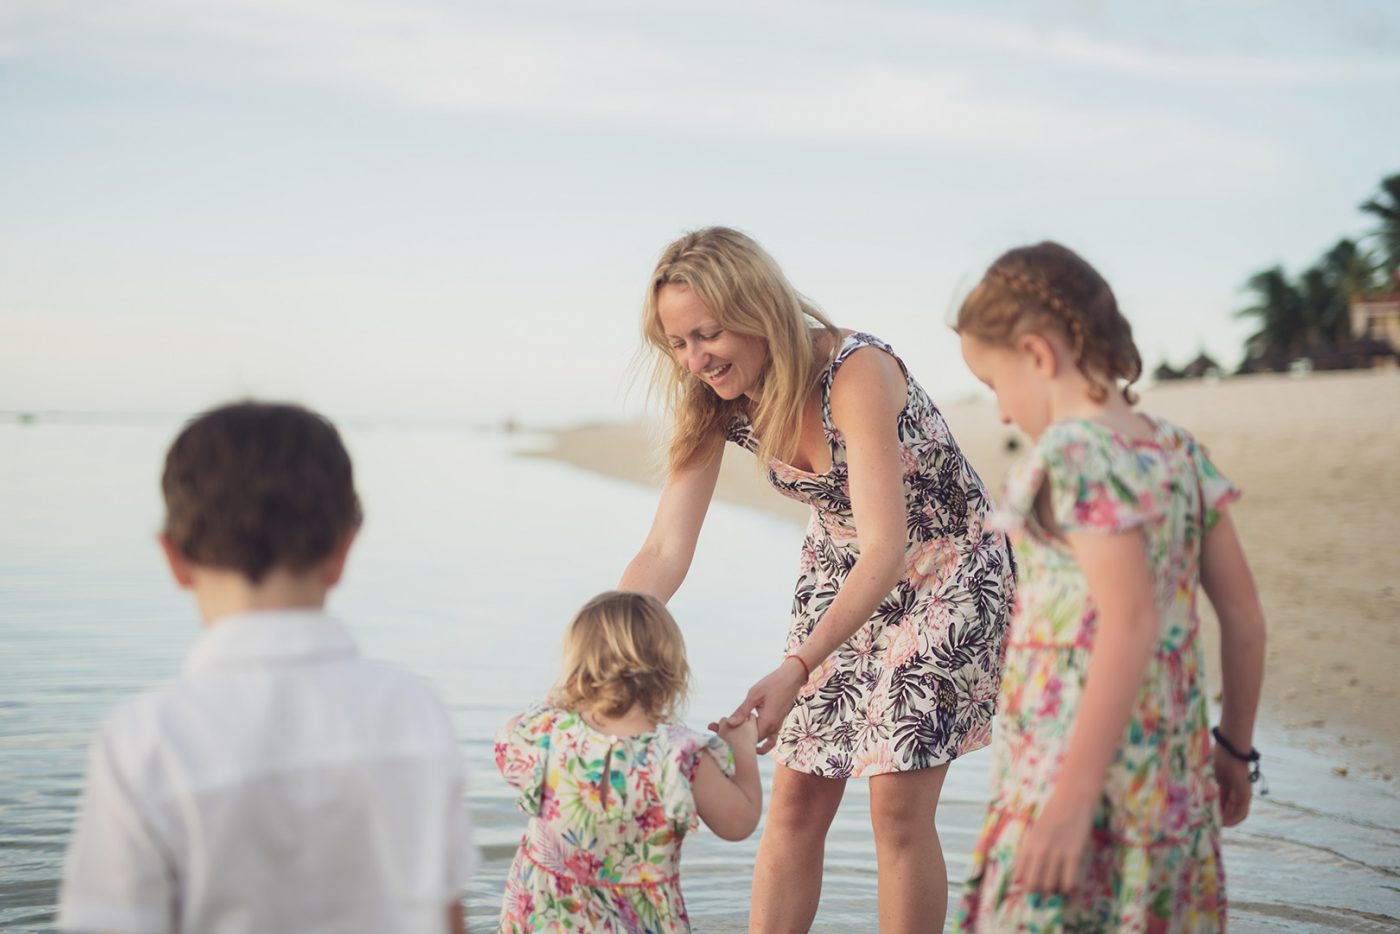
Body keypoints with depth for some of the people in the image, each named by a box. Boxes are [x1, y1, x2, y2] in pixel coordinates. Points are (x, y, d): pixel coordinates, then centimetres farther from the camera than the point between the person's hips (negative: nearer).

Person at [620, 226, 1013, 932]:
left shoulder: (855, 372, -32)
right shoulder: (716, 402, -13)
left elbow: (886, 547, -38)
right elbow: (664, 553, -14)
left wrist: (797, 669, -48)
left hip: (943, 570, -5)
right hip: (840, 572, 6)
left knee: (898, 805, -9)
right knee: (795, 800, 2)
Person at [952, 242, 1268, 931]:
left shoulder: (1074, 453, -14)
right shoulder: (1178, 450, 8)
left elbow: (1132, 624, -24)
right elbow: (1244, 614, 11)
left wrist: (1073, 798, -26)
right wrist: (1235, 746, 22)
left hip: (1076, 768, -8)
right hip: (1177, 777, 8)